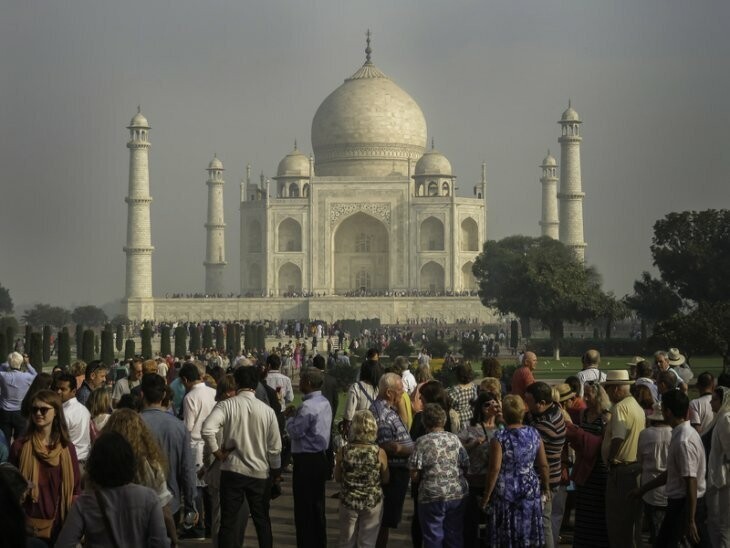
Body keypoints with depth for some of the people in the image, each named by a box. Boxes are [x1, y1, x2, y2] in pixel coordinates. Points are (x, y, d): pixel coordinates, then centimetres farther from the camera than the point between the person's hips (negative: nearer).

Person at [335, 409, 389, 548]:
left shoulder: (343, 451, -13)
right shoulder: (379, 453, -16)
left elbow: (337, 478, -1)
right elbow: (385, 479, -4)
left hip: (349, 501, 1)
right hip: (372, 502, -1)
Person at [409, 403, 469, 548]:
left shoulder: (422, 442, -7)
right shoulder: (454, 439, 4)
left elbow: (414, 476, -9)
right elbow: (466, 466, 8)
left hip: (432, 496, -4)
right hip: (458, 494, 4)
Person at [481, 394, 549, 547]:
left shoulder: (500, 438, -13)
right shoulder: (534, 434, -1)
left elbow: (494, 469, -14)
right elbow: (543, 465, 2)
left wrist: (486, 496, -7)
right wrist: (546, 488, 16)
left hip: (506, 493, -4)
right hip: (530, 491, 4)